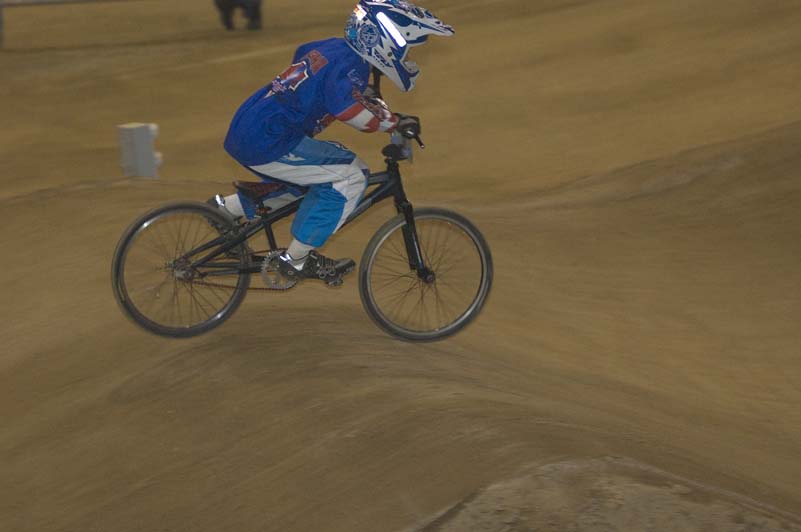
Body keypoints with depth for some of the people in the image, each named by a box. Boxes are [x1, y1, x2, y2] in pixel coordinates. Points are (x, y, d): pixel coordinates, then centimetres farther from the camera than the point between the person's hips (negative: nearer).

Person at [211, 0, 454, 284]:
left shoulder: (333, 47, 14)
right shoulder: (349, 65, -15)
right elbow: (350, 109, -35)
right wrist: (397, 122, -23)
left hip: (244, 133, 10)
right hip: (266, 143, -10)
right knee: (350, 175, -10)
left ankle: (226, 208, 28)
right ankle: (296, 259, -5)